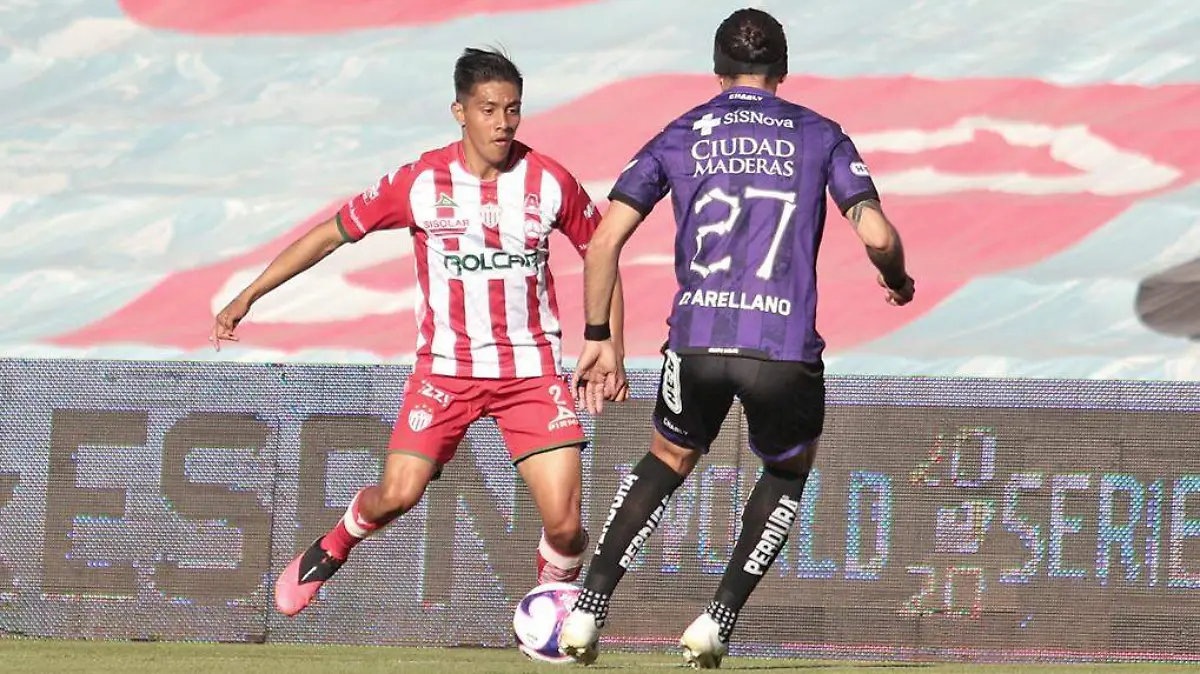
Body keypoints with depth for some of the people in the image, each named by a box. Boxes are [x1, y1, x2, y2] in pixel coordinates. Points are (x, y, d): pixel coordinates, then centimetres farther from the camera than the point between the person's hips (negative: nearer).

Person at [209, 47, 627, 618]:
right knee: (397, 495, -15)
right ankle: (329, 551, 18)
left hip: (532, 371, 0)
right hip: (445, 369, 0)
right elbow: (331, 234, 3)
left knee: (564, 522, -12)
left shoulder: (549, 182, -4)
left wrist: (610, 352, 6)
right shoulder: (420, 183, -6)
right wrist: (247, 296, 1)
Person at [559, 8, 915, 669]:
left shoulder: (680, 136, 15)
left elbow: (604, 242, 9)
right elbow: (877, 236, 1)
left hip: (696, 341, 1)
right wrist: (898, 281, 23)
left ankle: (586, 613, 17)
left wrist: (598, 339, 17)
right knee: (788, 475, 27)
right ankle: (716, 621, 12)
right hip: (786, 350, -1)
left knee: (666, 461, 28)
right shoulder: (820, 135, 12)